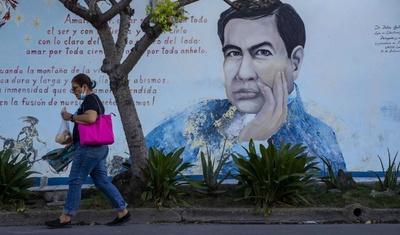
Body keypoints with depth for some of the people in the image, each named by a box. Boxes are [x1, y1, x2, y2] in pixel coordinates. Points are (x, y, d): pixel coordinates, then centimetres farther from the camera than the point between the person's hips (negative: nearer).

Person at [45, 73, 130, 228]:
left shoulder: (90, 100, -10)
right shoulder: (95, 100, 21)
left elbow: (91, 118, -29)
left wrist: (71, 117, -17)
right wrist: (73, 140, 22)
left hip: (89, 147, -10)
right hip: (98, 147, 10)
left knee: (75, 181, -5)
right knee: (102, 181, 10)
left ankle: (65, 218, 1)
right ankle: (123, 212, 10)